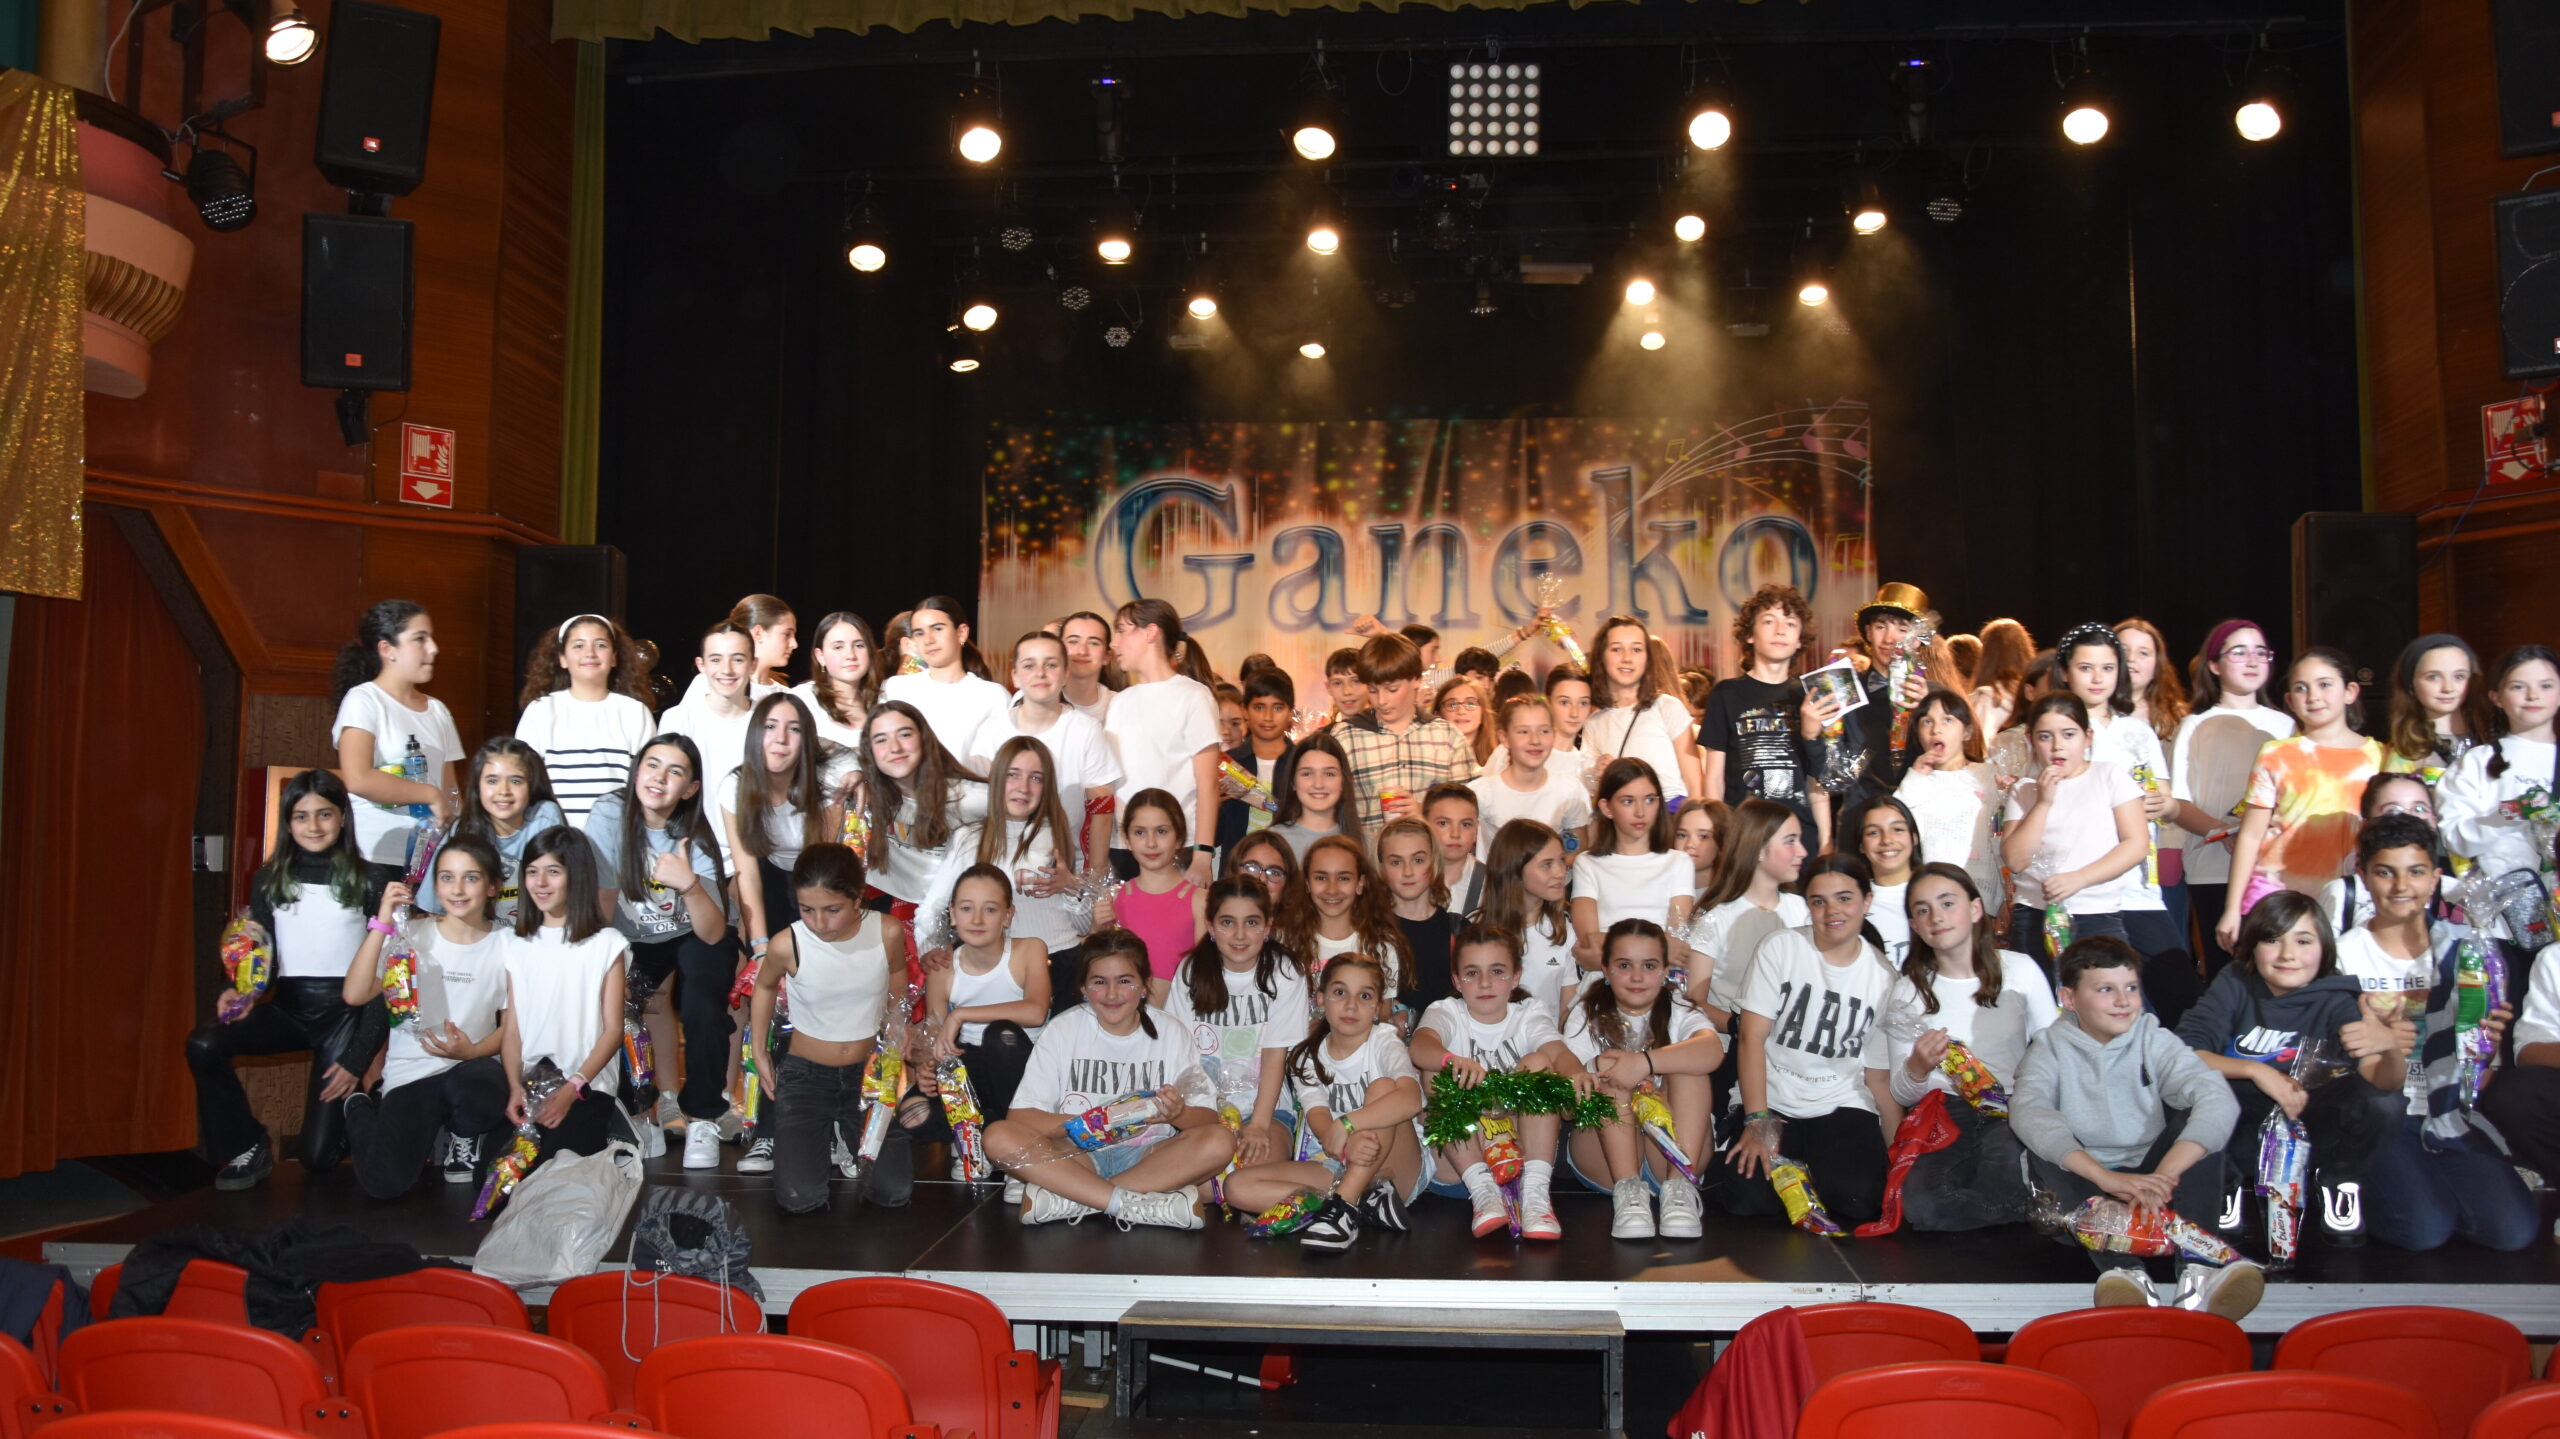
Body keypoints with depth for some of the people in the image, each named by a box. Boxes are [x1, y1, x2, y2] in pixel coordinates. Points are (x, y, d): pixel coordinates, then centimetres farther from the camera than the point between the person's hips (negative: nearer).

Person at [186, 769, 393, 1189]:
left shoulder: (370, 879, -4)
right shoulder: (269, 880, 6)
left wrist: (358, 1057, -10)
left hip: (346, 1009, -3)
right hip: (289, 1007, 4)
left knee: (318, 1157, -9)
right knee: (203, 1045, -27)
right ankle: (249, 1148, -4)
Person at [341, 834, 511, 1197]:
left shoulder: (505, 946, 1)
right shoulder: (413, 935, -1)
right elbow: (354, 994, -13)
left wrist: (473, 1051, -14)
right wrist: (382, 923, -17)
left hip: (472, 1067, 0)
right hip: (412, 1074, 0)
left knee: (483, 1085, -39)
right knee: (384, 1183, -20)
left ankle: (462, 1138, 1)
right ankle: (361, 1109, 17)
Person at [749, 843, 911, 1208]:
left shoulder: (888, 934, -17)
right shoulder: (788, 945, -19)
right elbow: (764, 987, 6)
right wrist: (759, 1053, 7)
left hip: (869, 1072, 1)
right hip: (805, 1075, -1)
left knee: (895, 1193, -8)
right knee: (800, 1200, -15)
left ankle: (843, 1137, 24)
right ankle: (783, 1137, 21)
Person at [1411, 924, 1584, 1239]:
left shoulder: (1530, 1014, 5)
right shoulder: (1446, 1012, 2)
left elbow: (1558, 1051, -18)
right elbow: (1420, 1047, -24)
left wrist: (1575, 1072, -45)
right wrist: (1453, 1060, -49)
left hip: (1522, 1146, 0)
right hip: (1458, 1154, 0)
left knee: (1539, 1062, -20)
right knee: (1436, 1073, -22)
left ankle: (1536, 1191, -31)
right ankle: (1482, 1190, -32)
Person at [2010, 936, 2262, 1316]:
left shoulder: (2154, 1042, -1)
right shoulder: (2052, 1046, -3)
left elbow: (2219, 1100, -20)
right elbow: (2028, 1111, -25)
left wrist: (2163, 1176, -36)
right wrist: (2108, 1178, -39)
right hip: (2083, 1190, -1)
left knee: (2203, 1123, -18)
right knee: (2029, 1133, -26)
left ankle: (2197, 1266, -37)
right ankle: (2121, 1269, -44)